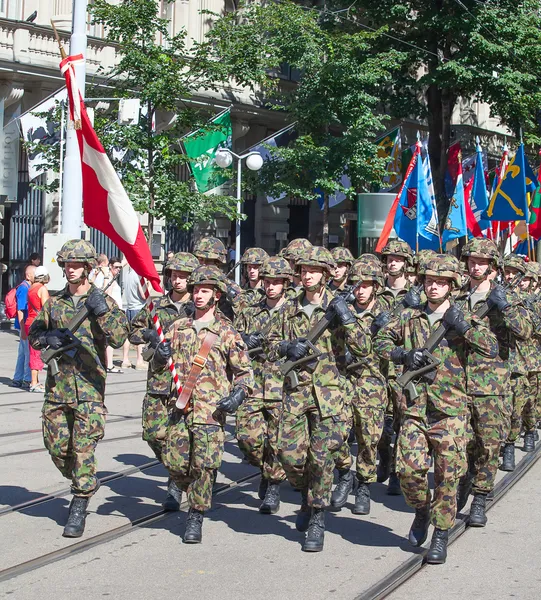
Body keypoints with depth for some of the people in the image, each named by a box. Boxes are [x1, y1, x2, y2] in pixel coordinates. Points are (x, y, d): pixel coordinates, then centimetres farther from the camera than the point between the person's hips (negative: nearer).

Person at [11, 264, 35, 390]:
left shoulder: (29, 287, 13)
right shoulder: (23, 288, -15)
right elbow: (20, 311, -19)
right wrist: (23, 329, -22)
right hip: (26, 326, -10)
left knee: (23, 352, 14)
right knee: (29, 352, -6)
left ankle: (17, 379, 21)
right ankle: (27, 380, -1)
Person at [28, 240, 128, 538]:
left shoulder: (103, 301, -2)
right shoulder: (54, 302, 10)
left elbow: (119, 338, -11)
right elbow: (33, 334, 17)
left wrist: (102, 311, -24)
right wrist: (48, 338, -5)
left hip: (89, 383, -5)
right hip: (57, 382, 5)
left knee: (83, 447, -8)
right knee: (56, 447, 10)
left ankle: (79, 507, 1)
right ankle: (86, 482, 35)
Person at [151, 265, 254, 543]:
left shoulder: (226, 332, 2)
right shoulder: (178, 328, 12)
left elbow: (245, 372, 5)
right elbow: (157, 366, 17)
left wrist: (238, 395, -13)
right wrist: (160, 356, -6)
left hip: (211, 410, -3)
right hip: (180, 407, 4)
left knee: (203, 465, -7)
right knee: (174, 463, 3)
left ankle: (196, 517, 9)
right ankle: (196, 496, 32)